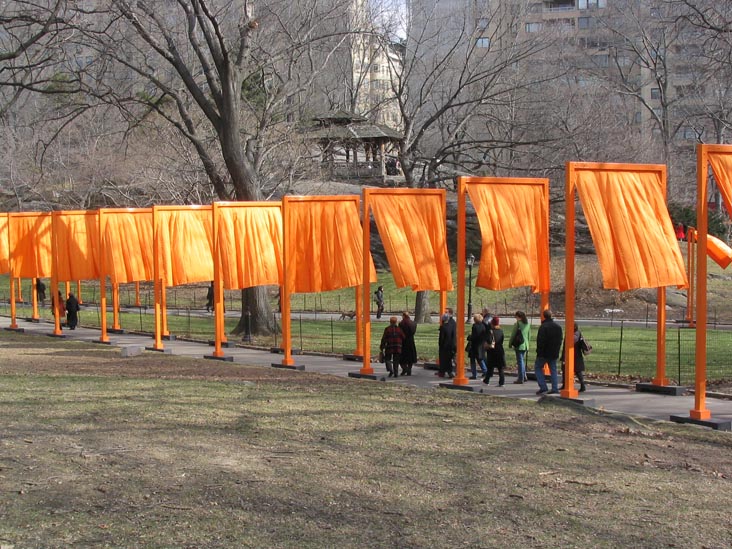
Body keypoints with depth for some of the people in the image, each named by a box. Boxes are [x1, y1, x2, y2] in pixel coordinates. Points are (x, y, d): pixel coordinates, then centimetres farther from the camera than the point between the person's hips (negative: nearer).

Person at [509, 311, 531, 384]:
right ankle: (524, 377, 21)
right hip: (526, 345, 6)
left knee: (520, 361, -3)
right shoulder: (528, 324, 7)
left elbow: (513, 334, -8)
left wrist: (510, 343, 4)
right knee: (522, 361, 19)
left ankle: (521, 378, -2)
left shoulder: (517, 324, -12)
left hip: (519, 345, -6)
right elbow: (529, 335, 13)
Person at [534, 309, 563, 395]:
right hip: (554, 353, 6)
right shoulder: (558, 327, 10)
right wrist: (556, 351, 18)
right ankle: (554, 389, 6)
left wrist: (539, 352, -11)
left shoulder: (543, 327, -16)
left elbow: (540, 341, -18)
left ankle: (543, 387, -3)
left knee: (538, 367, 6)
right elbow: (560, 340, 15)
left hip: (544, 353, -6)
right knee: (553, 369, 12)